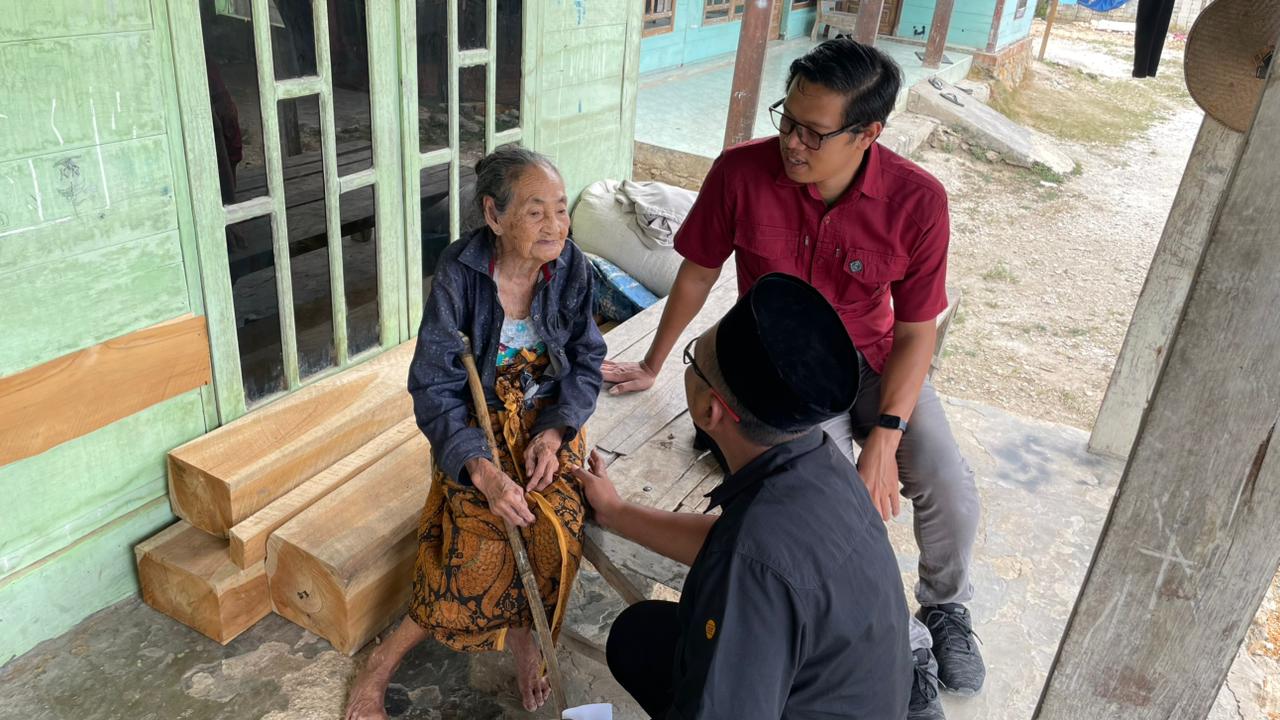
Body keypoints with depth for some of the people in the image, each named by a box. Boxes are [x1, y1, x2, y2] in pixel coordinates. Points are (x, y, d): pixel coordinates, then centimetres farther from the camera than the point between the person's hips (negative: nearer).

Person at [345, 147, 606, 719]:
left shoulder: (571, 267, -9)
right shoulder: (460, 274, -17)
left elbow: (587, 362, 1)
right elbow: (433, 387, -18)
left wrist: (554, 432, -16)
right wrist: (481, 469, -32)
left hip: (551, 417, 3)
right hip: (480, 420, -2)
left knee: (556, 525, -26)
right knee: (483, 539, -25)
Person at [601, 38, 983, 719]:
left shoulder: (917, 202, -21)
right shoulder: (741, 172, -21)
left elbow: (915, 332, -11)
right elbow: (697, 274, -4)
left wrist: (886, 435, -22)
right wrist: (652, 366, 5)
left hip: (874, 358, 1)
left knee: (950, 489, -15)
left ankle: (944, 607, 20)